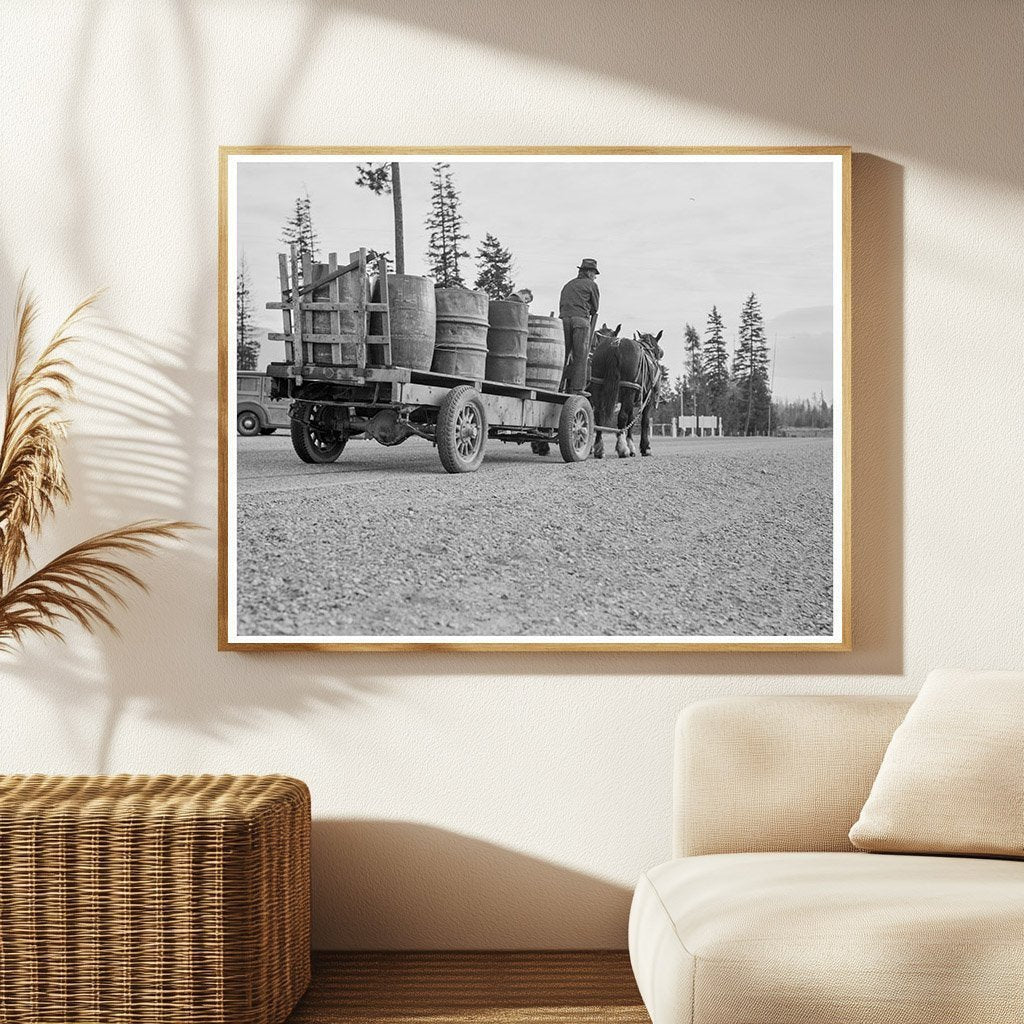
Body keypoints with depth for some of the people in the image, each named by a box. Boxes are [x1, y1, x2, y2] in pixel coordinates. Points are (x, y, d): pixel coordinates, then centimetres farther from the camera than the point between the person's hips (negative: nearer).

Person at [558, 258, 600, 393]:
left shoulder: (568, 285, 26)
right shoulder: (591, 284, 8)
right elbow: (595, 309, 12)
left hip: (563, 319, 5)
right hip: (581, 320, -5)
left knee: (563, 355, 5)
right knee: (581, 356, -5)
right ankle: (577, 389, -11)